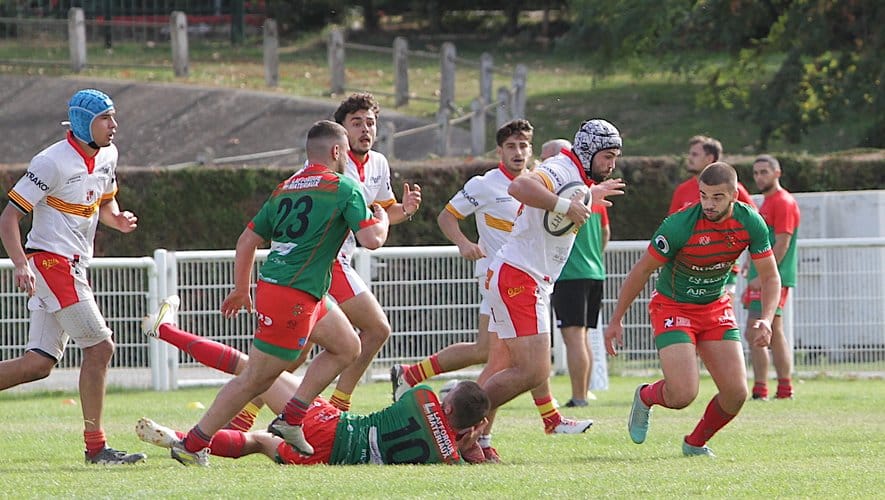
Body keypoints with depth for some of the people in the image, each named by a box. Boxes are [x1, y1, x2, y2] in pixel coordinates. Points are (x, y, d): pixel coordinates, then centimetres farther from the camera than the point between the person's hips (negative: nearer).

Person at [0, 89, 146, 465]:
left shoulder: (106, 156, 10)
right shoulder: (54, 162, -15)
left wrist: (117, 219, 2)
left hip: (72, 267, 9)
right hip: (53, 263, -9)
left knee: (39, 364, 6)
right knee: (99, 347, -10)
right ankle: (96, 446, -4)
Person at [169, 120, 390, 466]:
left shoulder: (285, 188, 15)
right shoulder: (343, 188, -8)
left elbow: (248, 239, 17)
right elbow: (372, 239, -13)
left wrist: (241, 289, 25)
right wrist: (382, 219, 9)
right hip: (293, 297, -9)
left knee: (347, 347, 20)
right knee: (256, 379, -3)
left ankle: (291, 418, 14)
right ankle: (192, 446, 1)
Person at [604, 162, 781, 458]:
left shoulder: (751, 224, -13)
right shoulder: (678, 226, -25)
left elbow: (770, 277, -2)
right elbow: (642, 271, -12)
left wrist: (766, 320, -20)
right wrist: (616, 320, -7)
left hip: (716, 308, 4)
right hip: (672, 308, -4)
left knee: (736, 393, -7)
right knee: (683, 394, -19)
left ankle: (696, 443, 21)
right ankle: (645, 397, 18)